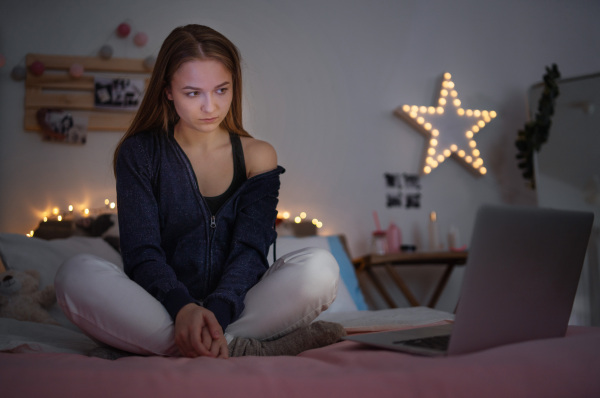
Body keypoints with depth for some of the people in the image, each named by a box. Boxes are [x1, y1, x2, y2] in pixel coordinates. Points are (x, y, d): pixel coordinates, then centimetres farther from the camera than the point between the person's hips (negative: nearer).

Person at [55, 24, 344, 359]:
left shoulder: (258, 156, 6)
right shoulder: (139, 153, 4)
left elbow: (250, 250, -7)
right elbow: (141, 253, -8)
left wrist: (216, 311, -28)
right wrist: (184, 308, -30)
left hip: (236, 309, 0)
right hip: (161, 313, 0)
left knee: (320, 267, -26)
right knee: (77, 274, -29)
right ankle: (244, 349, -33)